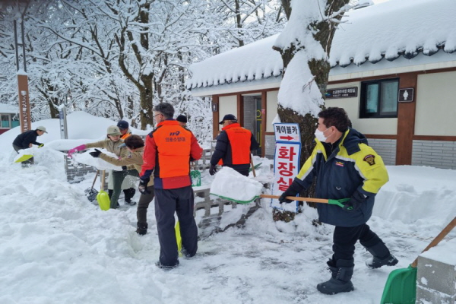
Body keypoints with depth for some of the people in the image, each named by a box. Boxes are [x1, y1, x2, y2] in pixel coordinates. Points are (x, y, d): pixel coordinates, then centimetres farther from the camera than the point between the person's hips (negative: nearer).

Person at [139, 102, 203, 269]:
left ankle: (168, 260, 12)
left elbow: (149, 162, -9)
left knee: (165, 222, 7)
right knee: (187, 218, 20)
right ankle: (190, 250, 34)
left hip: (164, 185, -4)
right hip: (184, 183, 4)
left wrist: (143, 181, 5)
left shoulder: (154, 135, -9)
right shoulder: (187, 133, 1)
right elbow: (197, 154, 7)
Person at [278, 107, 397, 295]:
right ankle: (384, 257, 54)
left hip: (353, 207, -9)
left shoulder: (357, 149, -31)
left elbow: (379, 175, -27)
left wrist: (359, 197, -27)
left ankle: (341, 280, 23)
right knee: (360, 231, 29)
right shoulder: (322, 145, -6)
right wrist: (293, 189, -2)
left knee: (342, 243, 1)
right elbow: (310, 168, 1)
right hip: (339, 204, 9)